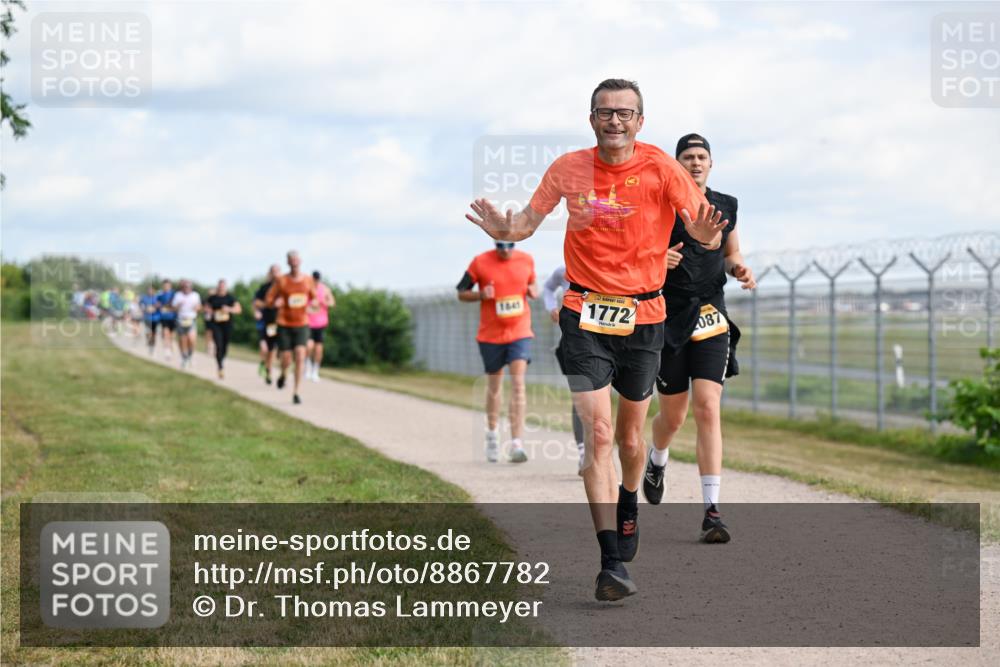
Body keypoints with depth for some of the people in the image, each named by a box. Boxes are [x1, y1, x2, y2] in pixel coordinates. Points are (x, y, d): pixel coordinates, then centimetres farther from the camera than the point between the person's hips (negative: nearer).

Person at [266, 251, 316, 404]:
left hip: (302, 324, 1)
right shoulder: (281, 281, -5)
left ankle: (296, 392, -8)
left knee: (300, 357, -14)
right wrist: (275, 302, -23)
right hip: (284, 324, -1)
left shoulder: (308, 280, 2)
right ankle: (283, 375, 38)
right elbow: (268, 300, 0)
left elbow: (314, 298, 16)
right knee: (286, 360, 0)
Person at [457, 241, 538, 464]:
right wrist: (481, 295, -18)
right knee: (494, 386, 12)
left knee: (518, 383, -14)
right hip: (490, 335, 0)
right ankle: (492, 433, 37)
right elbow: (462, 293, 2)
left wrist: (533, 291, -4)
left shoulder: (526, 260, 1)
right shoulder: (480, 262, -6)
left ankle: (516, 444, -18)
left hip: (520, 332, 0)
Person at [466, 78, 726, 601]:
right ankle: (612, 564, -12)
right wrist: (503, 229, -12)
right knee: (597, 434, -11)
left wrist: (707, 234, -33)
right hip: (584, 313, 0)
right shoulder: (568, 169, 0)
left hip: (643, 315, 0)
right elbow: (529, 220, 10)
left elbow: (703, 227, -10)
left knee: (629, 436, 12)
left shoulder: (661, 169, -6)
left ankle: (628, 500, 47)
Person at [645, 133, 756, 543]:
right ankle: (656, 463, 44)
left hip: (711, 317, 1)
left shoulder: (725, 207, 9)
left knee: (708, 409, -13)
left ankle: (712, 511, -15)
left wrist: (740, 269, 0)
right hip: (669, 316, -1)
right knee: (672, 416, 7)